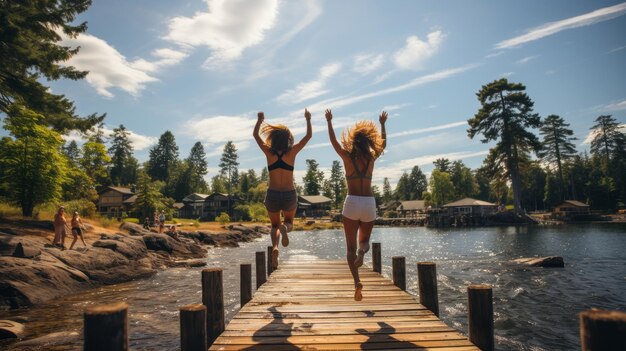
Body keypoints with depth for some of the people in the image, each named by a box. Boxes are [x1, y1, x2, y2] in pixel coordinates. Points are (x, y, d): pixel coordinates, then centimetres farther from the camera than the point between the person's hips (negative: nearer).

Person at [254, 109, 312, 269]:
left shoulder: (269, 153, -3)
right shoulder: (292, 152, -6)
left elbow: (255, 135, 12)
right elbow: (308, 136, 5)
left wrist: (260, 120, 23)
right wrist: (308, 120, 16)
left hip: (272, 195, 1)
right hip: (289, 195, 0)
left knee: (274, 225, 19)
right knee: (289, 222, 24)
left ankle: (275, 247, -14)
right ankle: (285, 228, -16)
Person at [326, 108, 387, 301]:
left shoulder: (347, 157, -1)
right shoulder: (371, 158, 5)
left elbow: (333, 141, 14)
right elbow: (382, 143, 25)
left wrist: (329, 122, 26)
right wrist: (382, 124, 38)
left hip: (352, 202, -2)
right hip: (369, 203, 2)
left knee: (350, 246, 5)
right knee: (364, 240, 20)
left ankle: (357, 281, -12)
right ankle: (362, 251, -17)